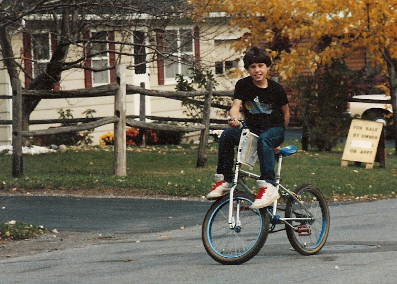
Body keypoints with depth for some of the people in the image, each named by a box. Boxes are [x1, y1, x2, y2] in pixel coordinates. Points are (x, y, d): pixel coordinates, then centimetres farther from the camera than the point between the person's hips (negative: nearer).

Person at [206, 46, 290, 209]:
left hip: (274, 130, -3)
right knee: (227, 135, -25)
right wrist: (234, 118, -38)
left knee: (263, 139, -38)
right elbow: (236, 105, -16)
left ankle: (268, 186, -47)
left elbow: (286, 112, 8)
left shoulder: (276, 88, -5)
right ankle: (224, 180, -18)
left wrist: (280, 133, 8)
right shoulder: (243, 85, -2)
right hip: (252, 128, 3)